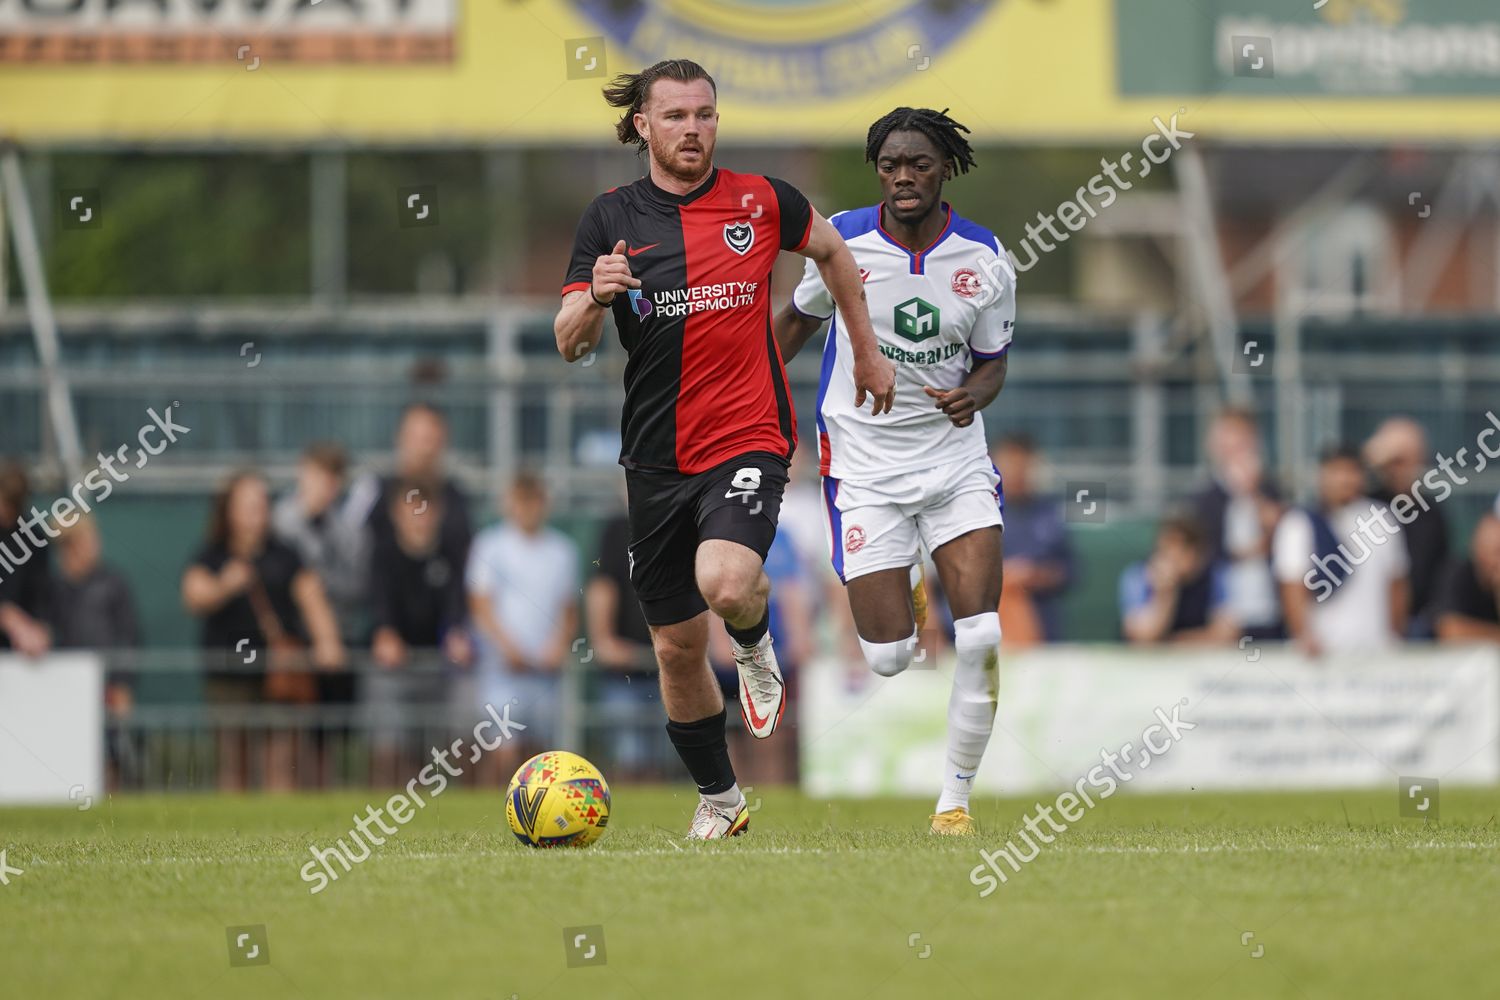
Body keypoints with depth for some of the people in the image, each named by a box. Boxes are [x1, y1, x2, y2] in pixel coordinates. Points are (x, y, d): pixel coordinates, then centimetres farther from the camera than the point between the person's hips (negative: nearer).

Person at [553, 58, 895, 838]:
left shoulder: (761, 201, -1)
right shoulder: (612, 218, 1)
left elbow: (831, 250, 20)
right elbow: (568, 343, -2)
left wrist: (866, 353, 23)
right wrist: (595, 300, -23)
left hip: (748, 439, -2)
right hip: (657, 456, 2)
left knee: (726, 583, -29)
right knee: (677, 645, 6)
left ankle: (756, 643, 8)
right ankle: (718, 797, 25)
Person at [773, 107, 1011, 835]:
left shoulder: (986, 262, -6)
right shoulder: (842, 242, -8)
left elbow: (992, 363, 6)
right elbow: (799, 318, 11)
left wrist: (972, 396, -17)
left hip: (956, 458, 1)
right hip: (866, 466, -1)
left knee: (981, 636, -14)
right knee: (888, 657, -5)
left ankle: (954, 799, 1)